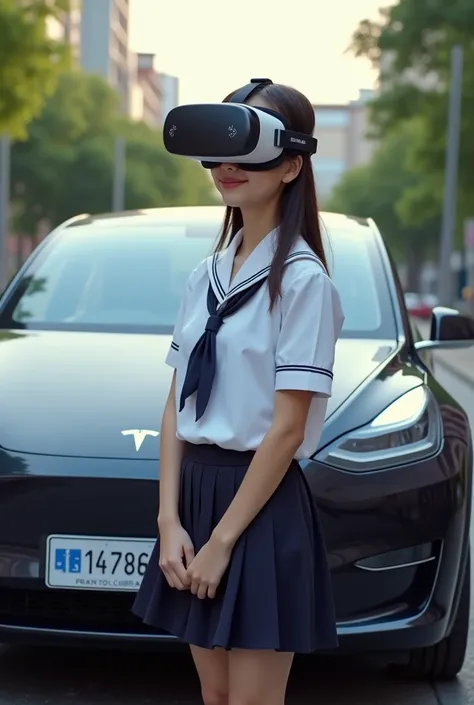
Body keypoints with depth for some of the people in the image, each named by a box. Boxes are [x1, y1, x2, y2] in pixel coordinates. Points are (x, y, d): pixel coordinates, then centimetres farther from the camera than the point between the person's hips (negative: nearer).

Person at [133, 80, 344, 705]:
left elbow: (287, 427, -15)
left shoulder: (301, 279, -11)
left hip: (263, 508, -6)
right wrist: (170, 522, -4)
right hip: (195, 491, 7)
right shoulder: (206, 278, 9)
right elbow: (176, 407, 7)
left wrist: (222, 540, -14)